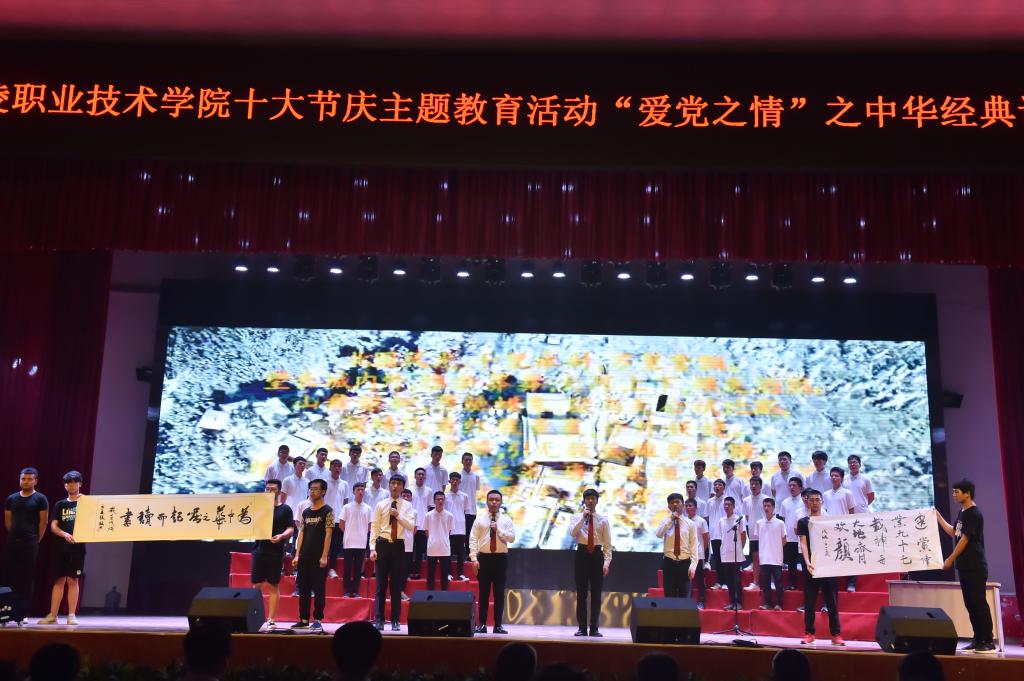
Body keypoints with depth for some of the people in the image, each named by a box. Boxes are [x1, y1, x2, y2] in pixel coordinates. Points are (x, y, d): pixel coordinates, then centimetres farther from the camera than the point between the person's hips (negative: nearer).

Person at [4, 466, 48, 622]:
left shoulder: (40, 499, -2)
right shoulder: (11, 499, 10)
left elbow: (43, 522, -3)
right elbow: (7, 521, 15)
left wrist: (36, 540, -3)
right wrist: (15, 535, 9)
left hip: (30, 544, -4)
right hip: (12, 543, 4)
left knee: (27, 579, -3)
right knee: (11, 577, 6)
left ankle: (23, 613, 0)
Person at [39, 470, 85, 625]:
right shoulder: (60, 505, 12)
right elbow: (53, 526, 5)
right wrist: (65, 534, -14)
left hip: (77, 547, -3)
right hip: (60, 547, 3)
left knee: (72, 580, -1)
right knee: (59, 580, 6)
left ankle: (71, 616, 3)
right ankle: (52, 615, 10)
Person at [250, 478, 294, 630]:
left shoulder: (285, 509, 4)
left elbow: (291, 529, -3)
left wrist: (281, 536, -22)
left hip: (276, 552, -2)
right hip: (259, 550, 2)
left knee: (273, 586, 2)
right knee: (256, 585, 3)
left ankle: (271, 620, 6)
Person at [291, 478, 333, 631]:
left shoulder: (327, 511, -3)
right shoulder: (306, 512, 14)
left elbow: (328, 534, -9)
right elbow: (301, 534, 14)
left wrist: (324, 556, -15)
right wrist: (297, 555, 6)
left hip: (319, 557, -6)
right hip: (305, 557, 6)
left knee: (319, 589, -2)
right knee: (303, 589, 9)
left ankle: (317, 620, 3)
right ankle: (304, 620, 16)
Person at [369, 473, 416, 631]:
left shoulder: (407, 506, 6)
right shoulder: (380, 505, 5)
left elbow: (411, 526, -4)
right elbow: (374, 528, 2)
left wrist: (398, 515, -15)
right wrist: (372, 548, -6)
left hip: (398, 546, 0)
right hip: (382, 544, 0)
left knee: (397, 585, 4)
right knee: (381, 584, 2)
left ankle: (395, 620, 10)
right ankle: (378, 619, 9)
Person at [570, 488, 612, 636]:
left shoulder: (603, 520, 7)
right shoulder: (577, 517, 6)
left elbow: (607, 544, 4)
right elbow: (573, 533, -14)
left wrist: (607, 562, -6)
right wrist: (583, 517, -15)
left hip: (597, 555, 1)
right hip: (582, 554, 0)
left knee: (596, 594, 2)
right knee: (581, 593, 1)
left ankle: (594, 628, 8)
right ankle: (582, 628, 6)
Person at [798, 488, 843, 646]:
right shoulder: (803, 522, 6)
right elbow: (803, 543, -3)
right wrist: (807, 562, -18)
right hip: (811, 566, -1)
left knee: (832, 602, 1)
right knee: (809, 602, 2)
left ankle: (835, 634, 3)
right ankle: (809, 633, 8)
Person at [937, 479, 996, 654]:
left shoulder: (974, 514, -14)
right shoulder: (962, 513, 13)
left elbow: (964, 539, -17)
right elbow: (953, 532, 23)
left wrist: (950, 559, -14)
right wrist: (938, 517, 21)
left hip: (975, 567, -9)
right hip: (965, 566, 9)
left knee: (979, 603, -6)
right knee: (970, 604, 10)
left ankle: (988, 642, -2)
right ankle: (978, 640, 15)